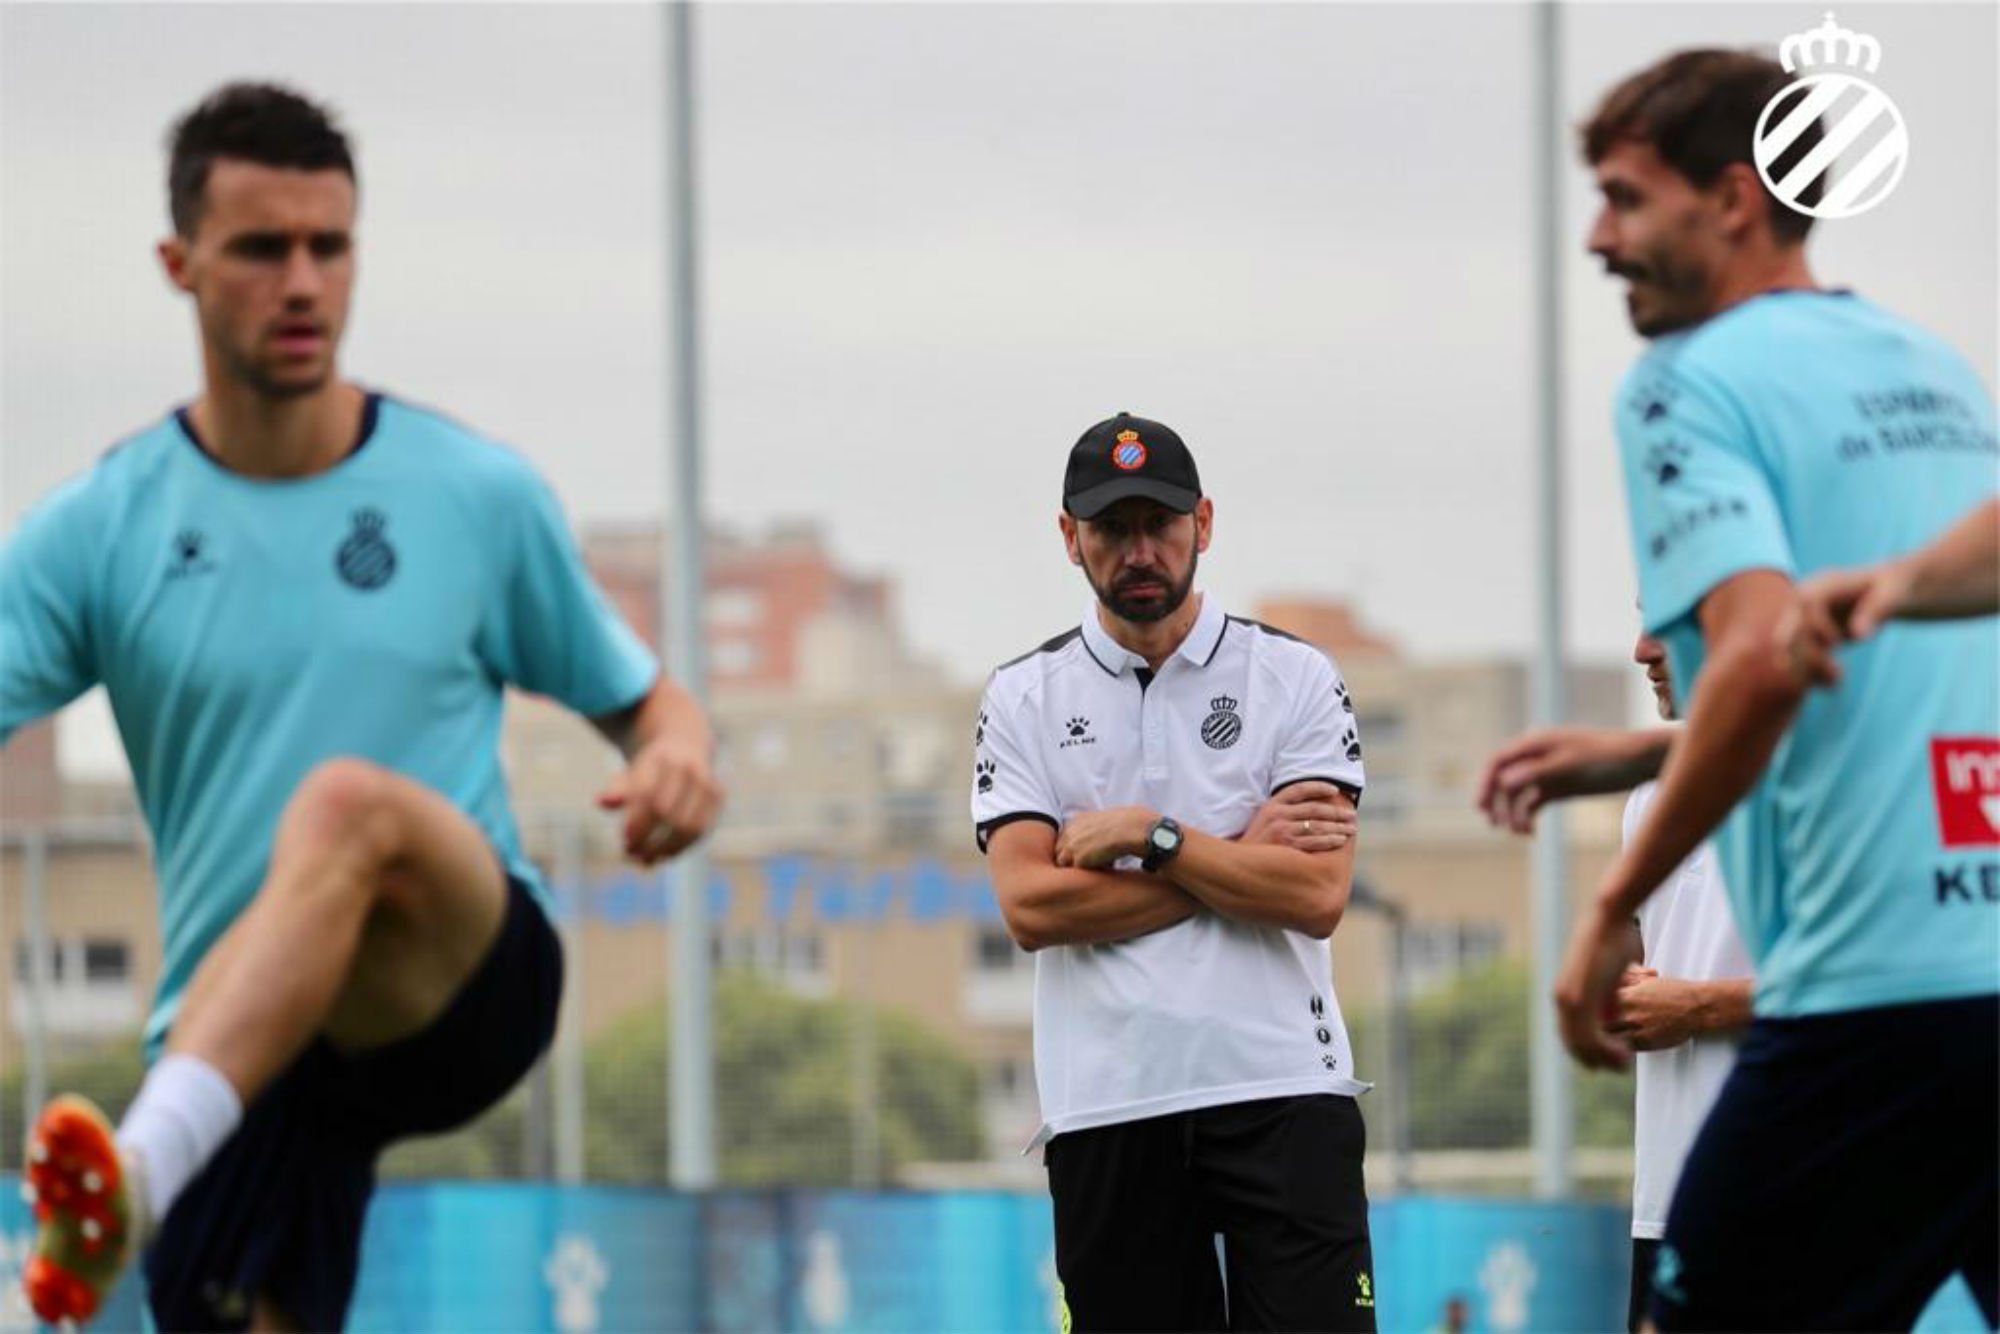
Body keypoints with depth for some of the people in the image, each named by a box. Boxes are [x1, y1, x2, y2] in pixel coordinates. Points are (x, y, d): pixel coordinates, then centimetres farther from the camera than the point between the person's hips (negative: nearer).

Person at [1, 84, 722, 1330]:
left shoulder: (480, 496, 6)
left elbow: (643, 699, 15)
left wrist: (676, 754, -10)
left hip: (470, 977, -3)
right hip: (232, 1045, 3)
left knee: (347, 804, -35)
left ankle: (136, 1177, -56)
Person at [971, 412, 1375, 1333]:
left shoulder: (1295, 678, 5)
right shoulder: (1023, 699, 8)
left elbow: (1317, 896, -6)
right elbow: (1031, 906, -6)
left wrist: (1149, 837, -8)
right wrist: (1241, 857, -5)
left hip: (1282, 1093, -1)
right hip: (1106, 1109, 1)